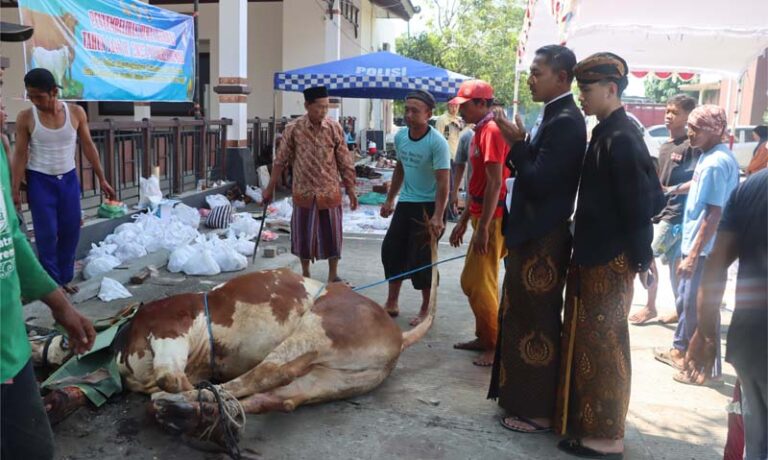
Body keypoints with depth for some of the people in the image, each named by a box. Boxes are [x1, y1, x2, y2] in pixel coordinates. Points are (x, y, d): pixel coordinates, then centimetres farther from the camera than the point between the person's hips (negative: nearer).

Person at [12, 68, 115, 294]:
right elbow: (20, 155, -7)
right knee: (47, 234, -1)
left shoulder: (76, 112, -8)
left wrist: (102, 179, 2)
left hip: (69, 178, 3)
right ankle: (52, 282, 11)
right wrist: (15, 190, -9)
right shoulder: (26, 118, -12)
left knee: (71, 230, 6)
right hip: (40, 181, -2)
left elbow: (88, 146, 0)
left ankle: (64, 278, 21)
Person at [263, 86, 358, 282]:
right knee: (303, 234, 9)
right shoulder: (293, 129, -7)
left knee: (332, 234, 7)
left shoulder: (335, 128, -5)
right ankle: (305, 274, 27)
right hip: (304, 192, 0)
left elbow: (345, 162, 1)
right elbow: (281, 160, 1)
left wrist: (351, 190, 1)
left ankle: (333, 275, 23)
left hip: (330, 192, 0)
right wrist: (270, 188, 4)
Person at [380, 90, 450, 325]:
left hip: (428, 207, -7)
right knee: (392, 251, 11)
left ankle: (426, 310, 16)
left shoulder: (437, 142, -19)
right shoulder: (400, 136, 3)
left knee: (421, 259, -3)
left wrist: (438, 216, -28)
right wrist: (390, 200, 19)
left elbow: (443, 182, -21)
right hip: (405, 203, 7)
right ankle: (391, 303, 27)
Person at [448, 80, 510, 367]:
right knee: (470, 281, 15)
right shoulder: (480, 131, 16)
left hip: (492, 219, -10)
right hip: (481, 217, 10)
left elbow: (495, 184, -20)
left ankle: (498, 345, 5)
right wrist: (463, 220, 21)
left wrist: (483, 227, -22)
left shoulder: (492, 131, -14)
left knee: (480, 285, -6)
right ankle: (484, 337, 26)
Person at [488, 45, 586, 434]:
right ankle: (523, 395, 35)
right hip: (533, 235, 10)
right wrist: (518, 146, 3)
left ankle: (538, 411, 14)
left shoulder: (565, 122, -18)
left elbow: (539, 182, -23)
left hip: (543, 240, -10)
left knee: (537, 323, 0)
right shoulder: (555, 117, 12)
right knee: (522, 318, 19)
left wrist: (517, 143, -15)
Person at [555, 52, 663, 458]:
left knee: (603, 345, 1)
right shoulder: (609, 133, 11)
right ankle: (587, 421, 31)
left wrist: (641, 258, -14)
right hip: (596, 255, 9)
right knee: (589, 341, 17)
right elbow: (647, 199, 15)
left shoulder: (620, 138, -18)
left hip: (611, 260, -9)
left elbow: (639, 203, -20)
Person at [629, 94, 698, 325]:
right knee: (673, 262, 12)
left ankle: (650, 307, 7)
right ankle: (680, 309, 22)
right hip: (660, 210, 8)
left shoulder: (690, 145, -12)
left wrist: (673, 190, -20)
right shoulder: (665, 145, 12)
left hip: (675, 213, -8)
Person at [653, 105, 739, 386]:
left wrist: (693, 254, -23)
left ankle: (709, 369, 11)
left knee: (700, 306, -1)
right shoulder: (712, 156, 9)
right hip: (697, 242, 10)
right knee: (688, 298, 20)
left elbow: (714, 213, -23)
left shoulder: (715, 163, -20)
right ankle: (681, 350, 35)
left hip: (706, 248, -10)